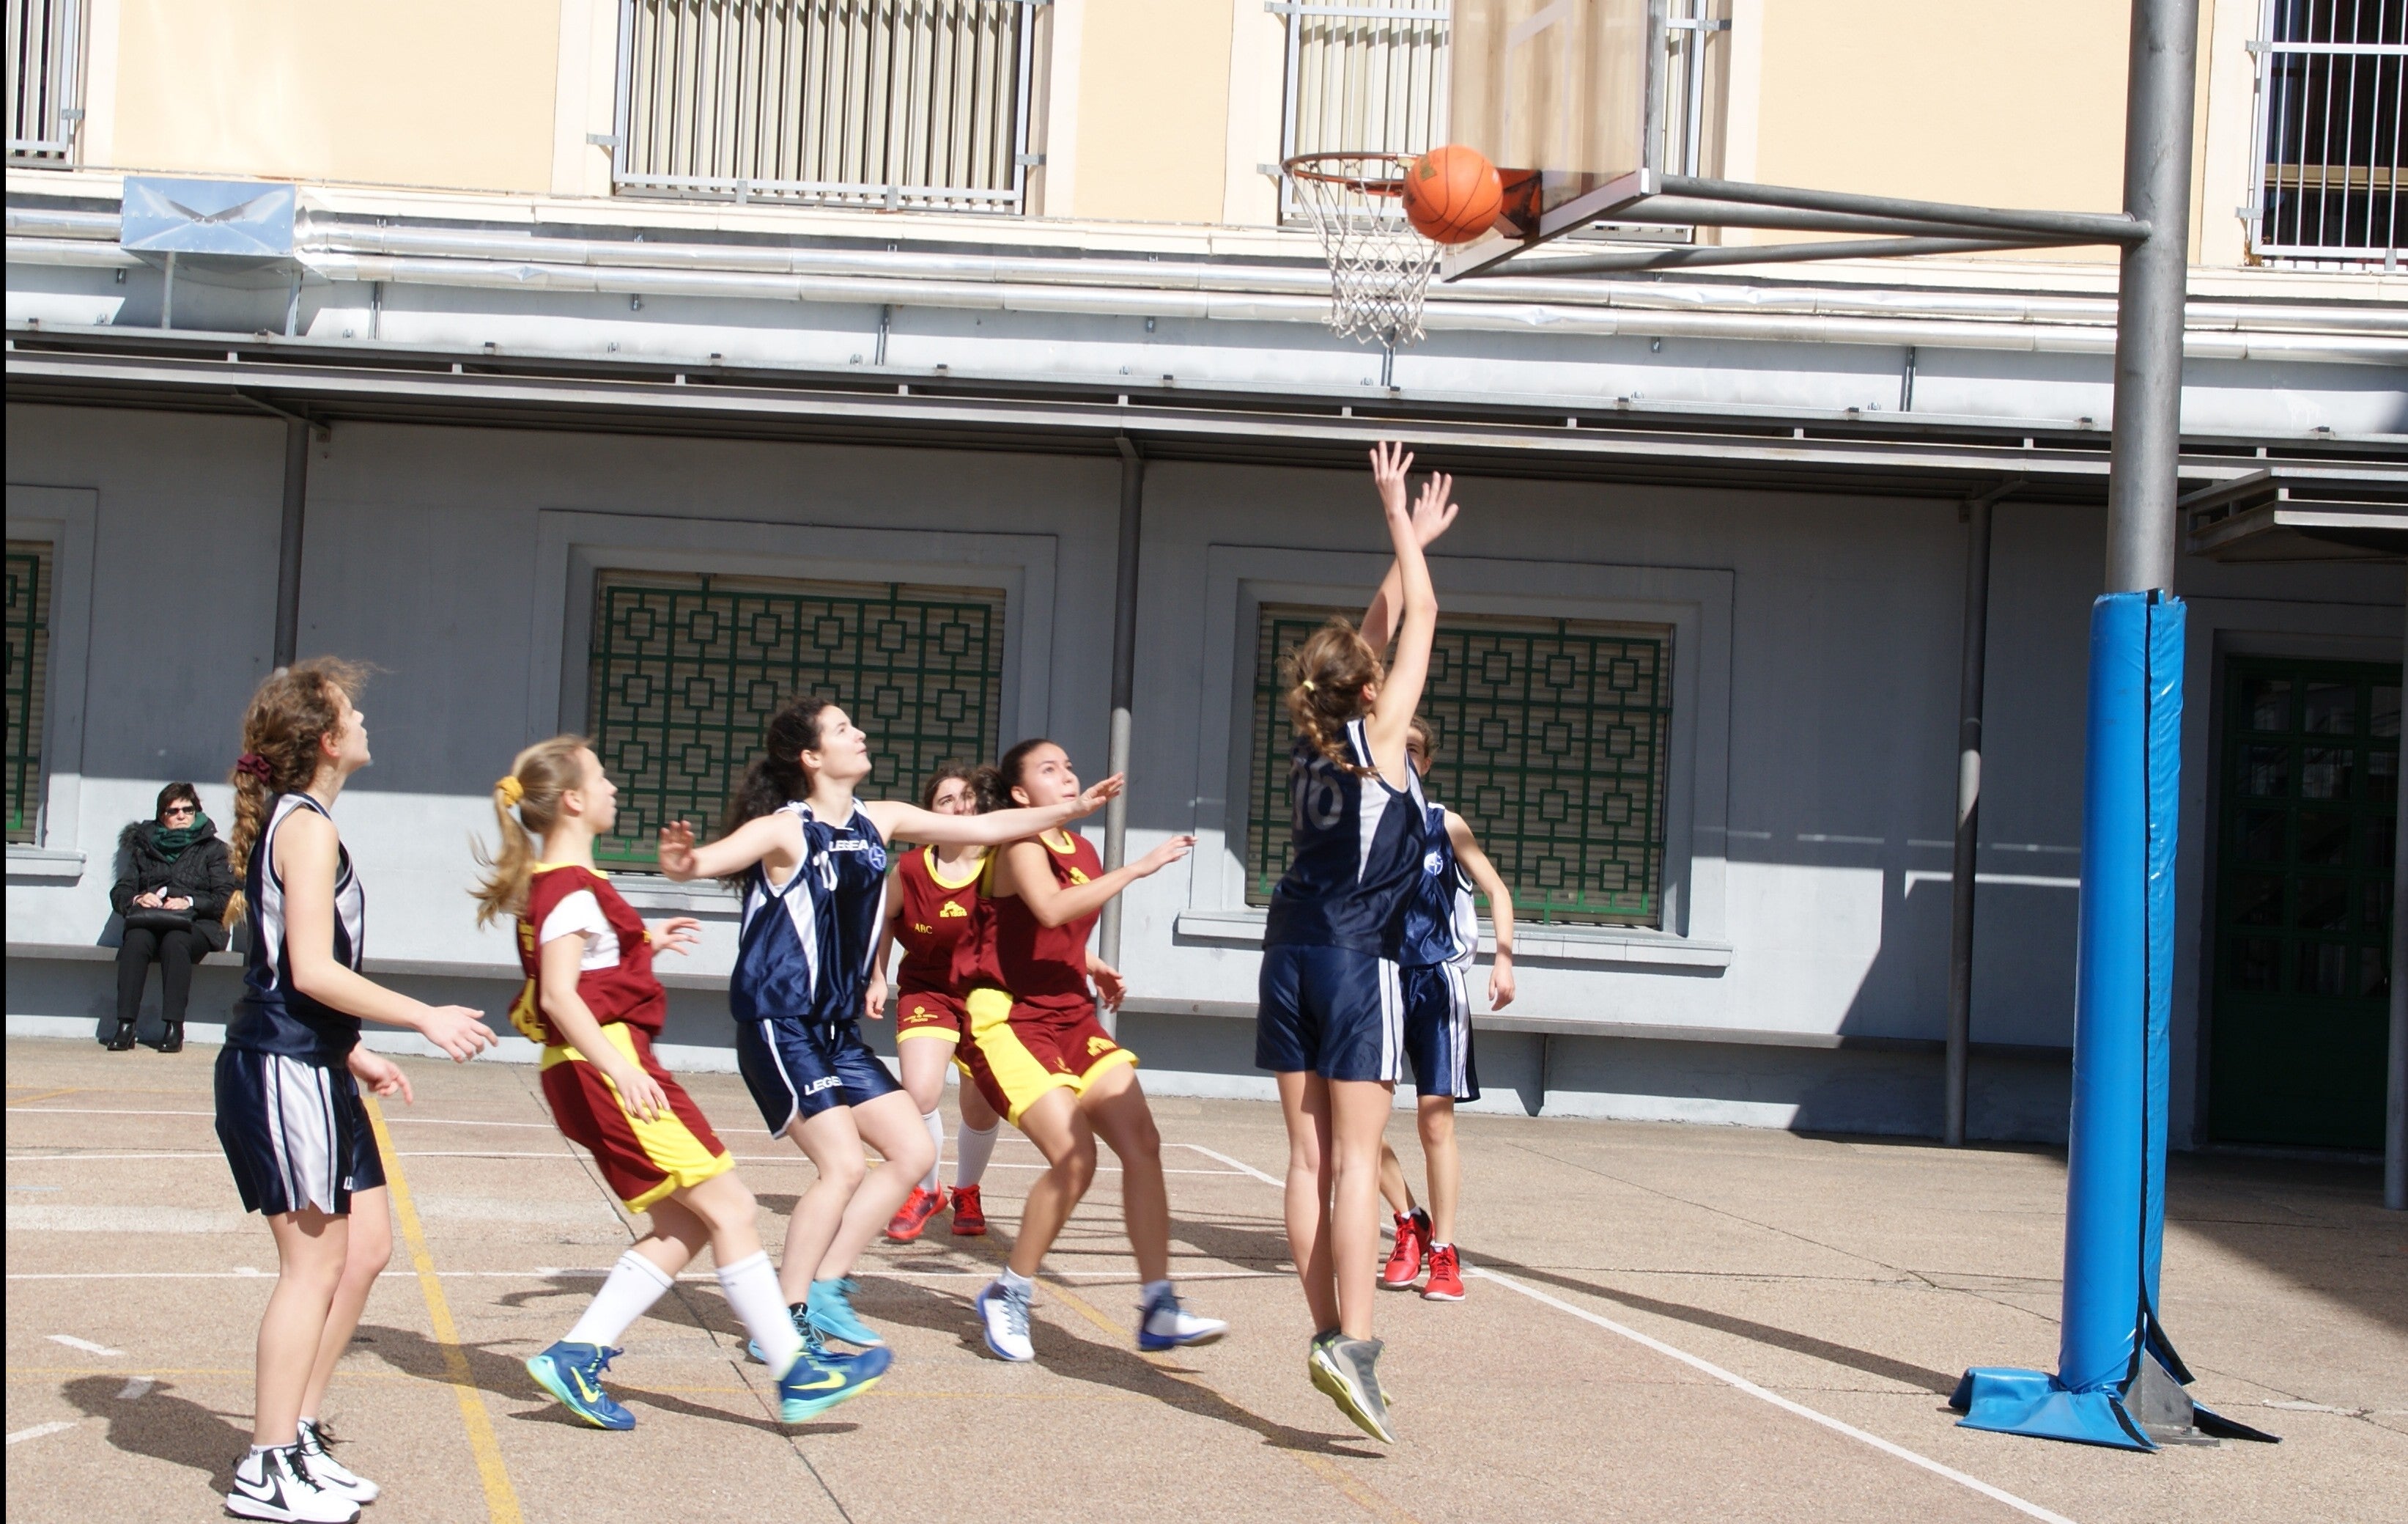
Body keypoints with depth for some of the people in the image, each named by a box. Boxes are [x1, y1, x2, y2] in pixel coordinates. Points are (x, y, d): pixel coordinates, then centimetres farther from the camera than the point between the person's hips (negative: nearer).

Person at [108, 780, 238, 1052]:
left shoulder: (212, 849, 16)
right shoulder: (144, 847, 25)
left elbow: (226, 899, 3)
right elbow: (119, 893, 16)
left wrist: (190, 903, -14)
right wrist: (137, 899, -7)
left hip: (195, 925, -2)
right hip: (149, 922, 2)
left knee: (175, 942, -36)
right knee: (135, 941, -33)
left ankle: (174, 1028, -39)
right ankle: (125, 1026, -38)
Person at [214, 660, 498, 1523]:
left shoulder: (294, 822, 17)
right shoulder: (308, 827, -14)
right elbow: (312, 970, -21)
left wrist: (353, 1053, 23)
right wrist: (424, 1018, -17)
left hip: (310, 1068, 10)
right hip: (285, 1069, -10)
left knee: (366, 1247, 13)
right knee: (315, 1260, -5)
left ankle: (300, 1435, 20)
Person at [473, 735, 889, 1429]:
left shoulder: (549, 884, 17)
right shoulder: (574, 889, -13)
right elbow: (560, 994, -23)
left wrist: (644, 942, 22)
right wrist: (620, 1070, -31)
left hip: (600, 1069, 10)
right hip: (607, 1065, -10)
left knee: (684, 1227, 9)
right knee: (728, 1207, -7)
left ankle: (575, 1354, 6)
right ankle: (796, 1373, -6)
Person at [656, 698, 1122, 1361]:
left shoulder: (879, 821, 7)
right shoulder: (785, 829, -13)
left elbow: (983, 827, 14)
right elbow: (704, 862, -29)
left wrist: (1073, 809, 11)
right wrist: (681, 859, -52)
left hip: (837, 1031, 8)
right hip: (779, 1026, -8)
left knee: (914, 1151, 6)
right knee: (844, 1165, -15)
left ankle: (824, 1290, 13)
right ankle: (785, 1319, -3)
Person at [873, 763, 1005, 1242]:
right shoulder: (910, 870, -12)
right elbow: (882, 920, 8)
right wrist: (877, 978, 3)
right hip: (927, 990, 0)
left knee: (982, 1113, 7)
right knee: (921, 1092, -20)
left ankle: (966, 1193, 38)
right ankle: (924, 1192, 6)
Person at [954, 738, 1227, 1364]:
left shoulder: (1082, 852, 13)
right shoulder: (1021, 847, -11)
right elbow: (1051, 910, -33)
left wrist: (1095, 969, 11)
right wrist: (1138, 868, -32)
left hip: (1072, 1018, 8)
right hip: (1010, 1019, -8)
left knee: (1142, 1143, -6)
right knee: (1074, 1158, -20)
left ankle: (1158, 1308, -3)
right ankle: (1007, 1299, -1)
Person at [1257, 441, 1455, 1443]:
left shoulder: (1312, 737, 9)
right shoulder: (1377, 734, -6)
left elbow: (1376, 626, 22)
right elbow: (1420, 619, 2)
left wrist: (1412, 542, 29)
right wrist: (1397, 516, 11)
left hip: (1291, 955, 6)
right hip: (1356, 963, -6)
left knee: (1310, 1157, 5)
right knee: (1356, 1161, -9)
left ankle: (1327, 1331, 5)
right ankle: (1352, 1342, -17)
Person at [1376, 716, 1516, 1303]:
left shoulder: (1445, 826, 0)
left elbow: (1496, 889, 3)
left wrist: (1503, 959, -9)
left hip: (1436, 983, -1)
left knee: (1435, 1118, -2)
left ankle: (1442, 1252, 8)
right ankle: (1409, 1223, 15)